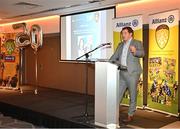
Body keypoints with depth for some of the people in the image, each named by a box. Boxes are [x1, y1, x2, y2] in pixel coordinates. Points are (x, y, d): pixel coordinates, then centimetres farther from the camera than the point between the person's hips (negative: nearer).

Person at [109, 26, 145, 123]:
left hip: (132, 72, -5)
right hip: (122, 72, 6)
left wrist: (135, 51, -35)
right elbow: (115, 56, 18)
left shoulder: (137, 43, 0)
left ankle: (130, 115, 12)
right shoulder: (120, 45, 17)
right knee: (117, 93, 8)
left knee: (133, 95, 2)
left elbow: (142, 53, -15)